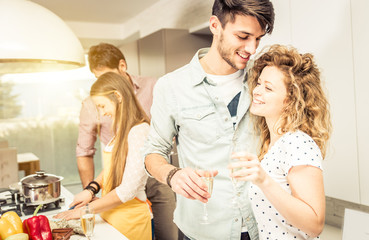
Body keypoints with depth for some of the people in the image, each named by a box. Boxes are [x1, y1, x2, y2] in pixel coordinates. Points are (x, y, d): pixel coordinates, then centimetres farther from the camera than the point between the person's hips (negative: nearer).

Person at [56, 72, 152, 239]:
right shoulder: (122, 129, 7)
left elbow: (128, 190, -23)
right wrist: (91, 189, 0)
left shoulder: (139, 131, -21)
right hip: (110, 215, 8)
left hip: (130, 218, -8)